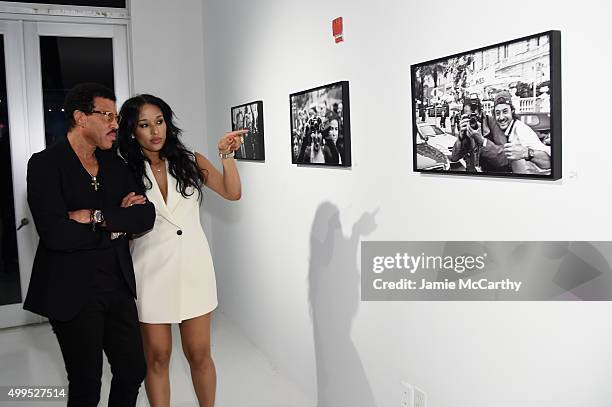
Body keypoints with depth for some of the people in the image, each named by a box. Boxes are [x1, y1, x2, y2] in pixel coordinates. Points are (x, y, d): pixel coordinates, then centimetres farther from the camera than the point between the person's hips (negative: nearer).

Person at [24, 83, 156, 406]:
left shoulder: (115, 164, 8)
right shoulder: (45, 164, -10)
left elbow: (146, 216, -2)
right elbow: (55, 234, -22)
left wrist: (97, 217, -17)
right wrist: (117, 224, -11)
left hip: (118, 286, 6)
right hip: (73, 292, -5)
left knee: (133, 371, 15)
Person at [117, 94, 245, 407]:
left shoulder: (191, 161, 2)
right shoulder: (126, 173, 0)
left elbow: (232, 193, -2)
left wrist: (227, 155, -14)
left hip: (193, 264, 1)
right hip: (151, 269, 0)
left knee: (199, 354, 7)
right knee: (157, 357, 8)